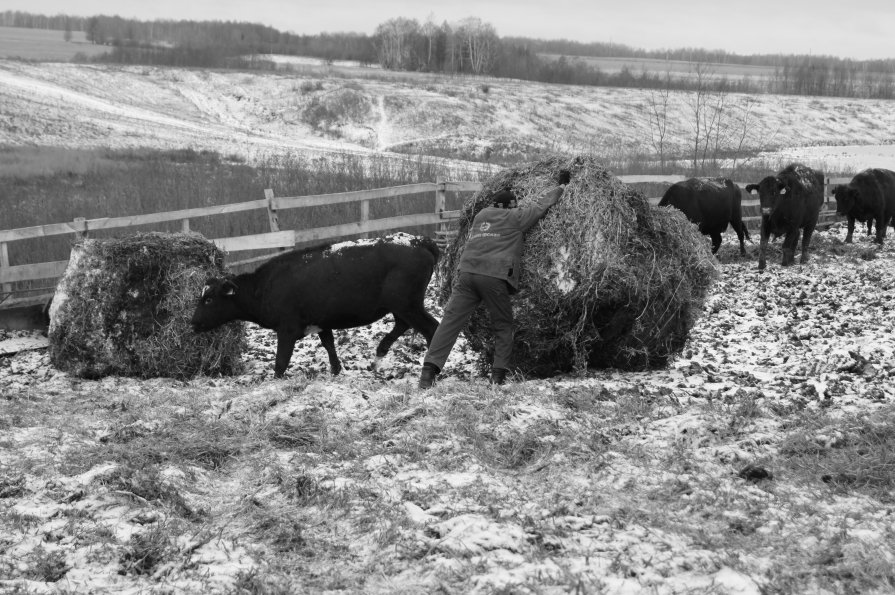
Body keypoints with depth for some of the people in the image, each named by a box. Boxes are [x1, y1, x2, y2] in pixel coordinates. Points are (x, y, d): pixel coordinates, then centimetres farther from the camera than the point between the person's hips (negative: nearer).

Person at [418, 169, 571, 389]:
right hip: (494, 277, -4)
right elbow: (541, 205, 20)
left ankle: (430, 367, -14)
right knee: (503, 325, 13)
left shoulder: (481, 216, 23)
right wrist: (560, 186, 32)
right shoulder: (515, 217, 10)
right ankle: (499, 374, 6)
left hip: (467, 271, 4)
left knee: (451, 320, -3)